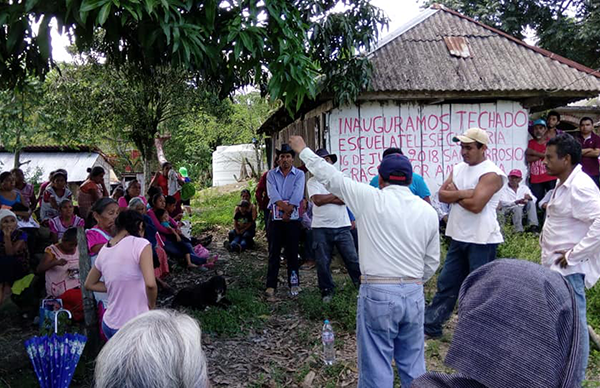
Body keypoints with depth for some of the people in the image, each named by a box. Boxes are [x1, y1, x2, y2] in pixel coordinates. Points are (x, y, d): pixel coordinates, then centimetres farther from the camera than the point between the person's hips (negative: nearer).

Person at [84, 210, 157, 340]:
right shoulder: (141, 243, -14)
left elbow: (89, 284, 21)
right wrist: (152, 304, -7)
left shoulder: (104, 251, 7)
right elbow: (150, 284, -25)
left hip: (109, 324, 7)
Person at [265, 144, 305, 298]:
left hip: (293, 218, -1)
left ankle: (293, 284, 13)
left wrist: (287, 212, -16)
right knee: (274, 252, 1)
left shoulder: (299, 174, 3)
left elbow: (297, 196, -9)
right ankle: (271, 285, 3)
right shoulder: (271, 174, 7)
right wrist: (285, 208, -19)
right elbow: (273, 194, -7)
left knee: (292, 252, 4)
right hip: (275, 217, 1)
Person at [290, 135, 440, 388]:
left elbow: (329, 176, 1)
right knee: (413, 366, 17)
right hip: (414, 295, 5)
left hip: (377, 294, -4)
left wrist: (303, 150, 15)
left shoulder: (370, 199, -8)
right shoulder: (429, 211, 5)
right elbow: (432, 261, 11)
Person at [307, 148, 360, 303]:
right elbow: (317, 200, -15)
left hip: (342, 226, 1)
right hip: (321, 228, -1)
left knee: (352, 258, 4)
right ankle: (327, 290, 22)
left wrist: (326, 198, -12)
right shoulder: (312, 182, 2)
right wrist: (337, 194, -6)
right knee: (323, 262, 6)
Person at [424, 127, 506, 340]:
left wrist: (454, 194, -9)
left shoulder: (491, 173, -14)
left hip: (482, 242, -8)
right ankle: (430, 325, 22)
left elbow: (475, 204, -24)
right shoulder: (459, 168, 10)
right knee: (446, 283, 14)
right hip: (458, 238, 8)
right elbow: (442, 195, 0)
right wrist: (462, 193, -16)